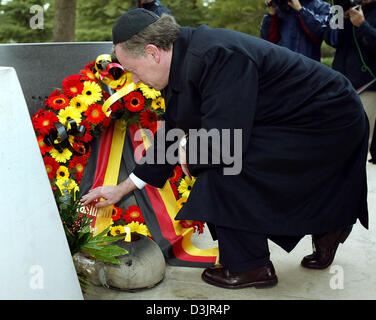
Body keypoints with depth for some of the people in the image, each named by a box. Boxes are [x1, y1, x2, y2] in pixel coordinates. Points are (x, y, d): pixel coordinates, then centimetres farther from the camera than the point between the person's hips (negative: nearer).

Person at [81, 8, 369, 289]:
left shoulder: (215, 56, -29)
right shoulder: (181, 64, 3)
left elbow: (224, 144, -33)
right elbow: (171, 137, 12)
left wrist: (187, 149, -9)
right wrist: (121, 190, 17)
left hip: (330, 122, -9)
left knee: (223, 168, -16)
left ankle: (248, 267, 1)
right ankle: (325, 227, 28)